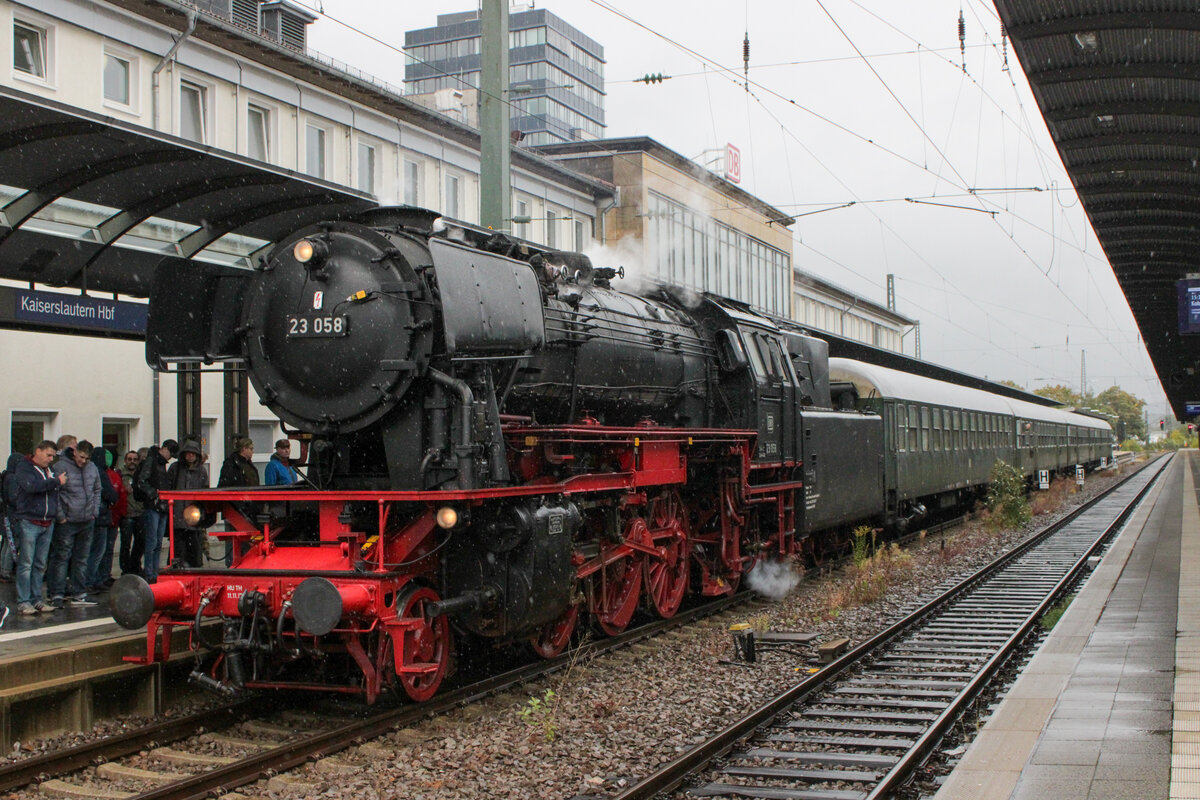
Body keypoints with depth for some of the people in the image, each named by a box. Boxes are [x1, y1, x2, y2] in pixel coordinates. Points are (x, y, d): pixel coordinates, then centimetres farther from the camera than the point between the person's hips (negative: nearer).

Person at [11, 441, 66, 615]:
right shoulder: (24, 467, -3)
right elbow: (31, 486, -21)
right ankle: (23, 602, 0)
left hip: (48, 523, 6)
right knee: (26, 564, -4)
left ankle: (36, 600, 15)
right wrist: (56, 482, -16)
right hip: (29, 522, -6)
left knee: (40, 565, 9)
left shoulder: (50, 470, 16)